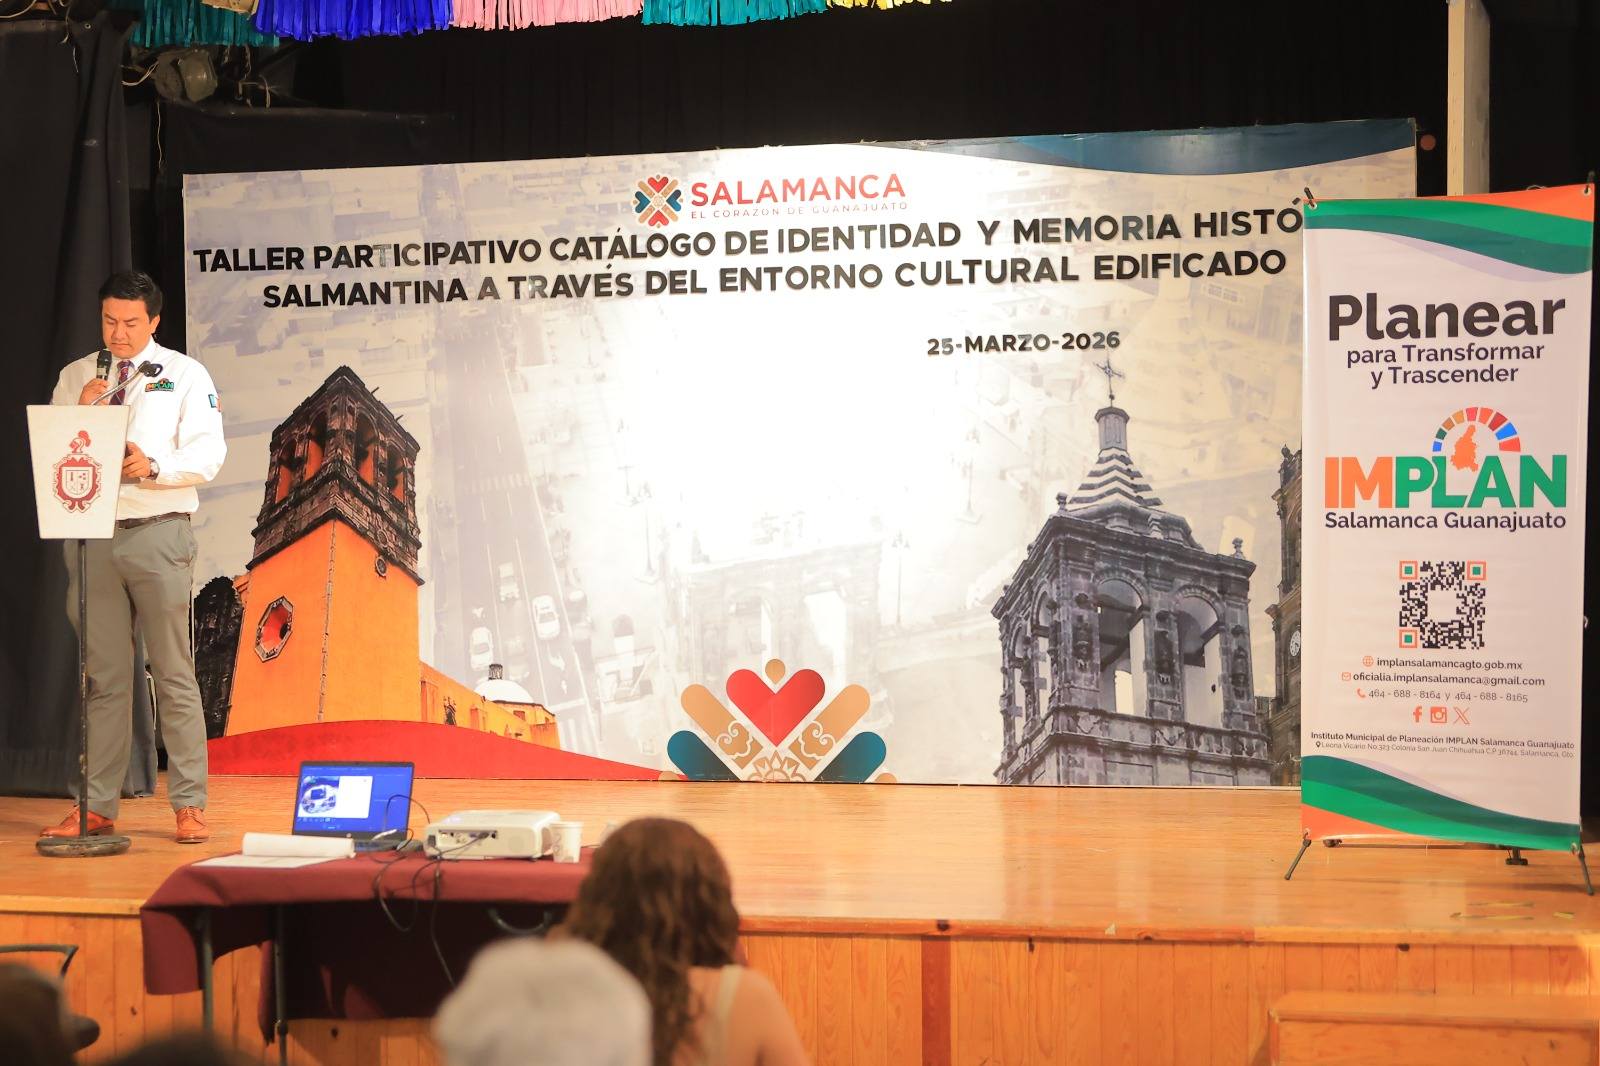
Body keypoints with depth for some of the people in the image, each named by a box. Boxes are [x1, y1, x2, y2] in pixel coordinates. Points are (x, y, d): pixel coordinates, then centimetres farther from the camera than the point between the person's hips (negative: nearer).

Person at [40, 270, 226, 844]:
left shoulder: (185, 375, 6)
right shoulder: (75, 377, 15)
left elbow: (207, 455, -4)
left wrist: (154, 465, -20)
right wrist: (81, 413, -7)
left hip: (158, 533, -3)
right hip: (91, 534, 3)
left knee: (174, 673, -2)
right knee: (104, 677, 6)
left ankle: (190, 805, 1)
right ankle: (97, 807, 11)